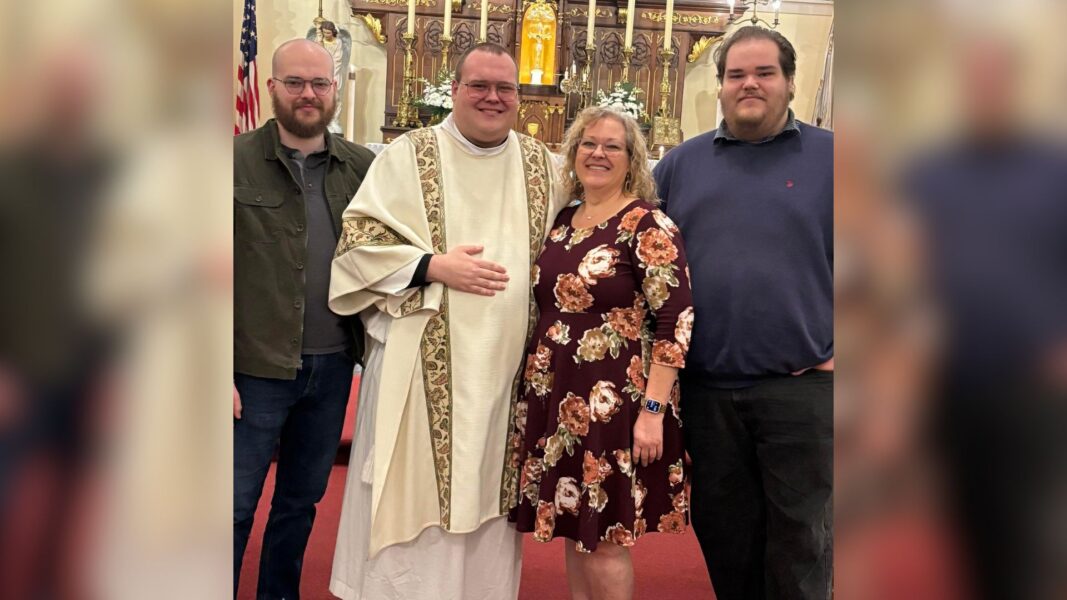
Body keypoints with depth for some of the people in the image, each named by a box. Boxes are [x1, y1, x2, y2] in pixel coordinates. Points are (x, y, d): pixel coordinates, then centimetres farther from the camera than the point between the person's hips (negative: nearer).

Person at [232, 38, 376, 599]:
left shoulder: (363, 167, 4)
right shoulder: (238, 160, -4)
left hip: (334, 364, 4)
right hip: (256, 367, -3)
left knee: (302, 500, 18)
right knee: (237, 505, 8)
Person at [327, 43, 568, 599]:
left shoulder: (540, 164, 10)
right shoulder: (409, 155, 0)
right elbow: (357, 241, -5)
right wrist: (434, 265, -17)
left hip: (507, 366, 3)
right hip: (421, 365, -3)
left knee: (487, 494, 12)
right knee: (412, 495, 4)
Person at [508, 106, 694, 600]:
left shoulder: (648, 225, -9)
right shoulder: (562, 221, 11)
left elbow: (675, 321, -14)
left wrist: (653, 409, -19)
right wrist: (536, 387, 16)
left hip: (614, 402, -6)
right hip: (556, 397, 6)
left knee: (602, 537, 3)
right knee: (572, 528, 15)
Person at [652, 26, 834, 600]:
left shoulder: (827, 156, 3)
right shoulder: (680, 163, 10)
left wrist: (838, 349, -4)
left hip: (800, 385, -2)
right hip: (704, 387, 3)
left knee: (798, 536, 8)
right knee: (721, 530, 15)